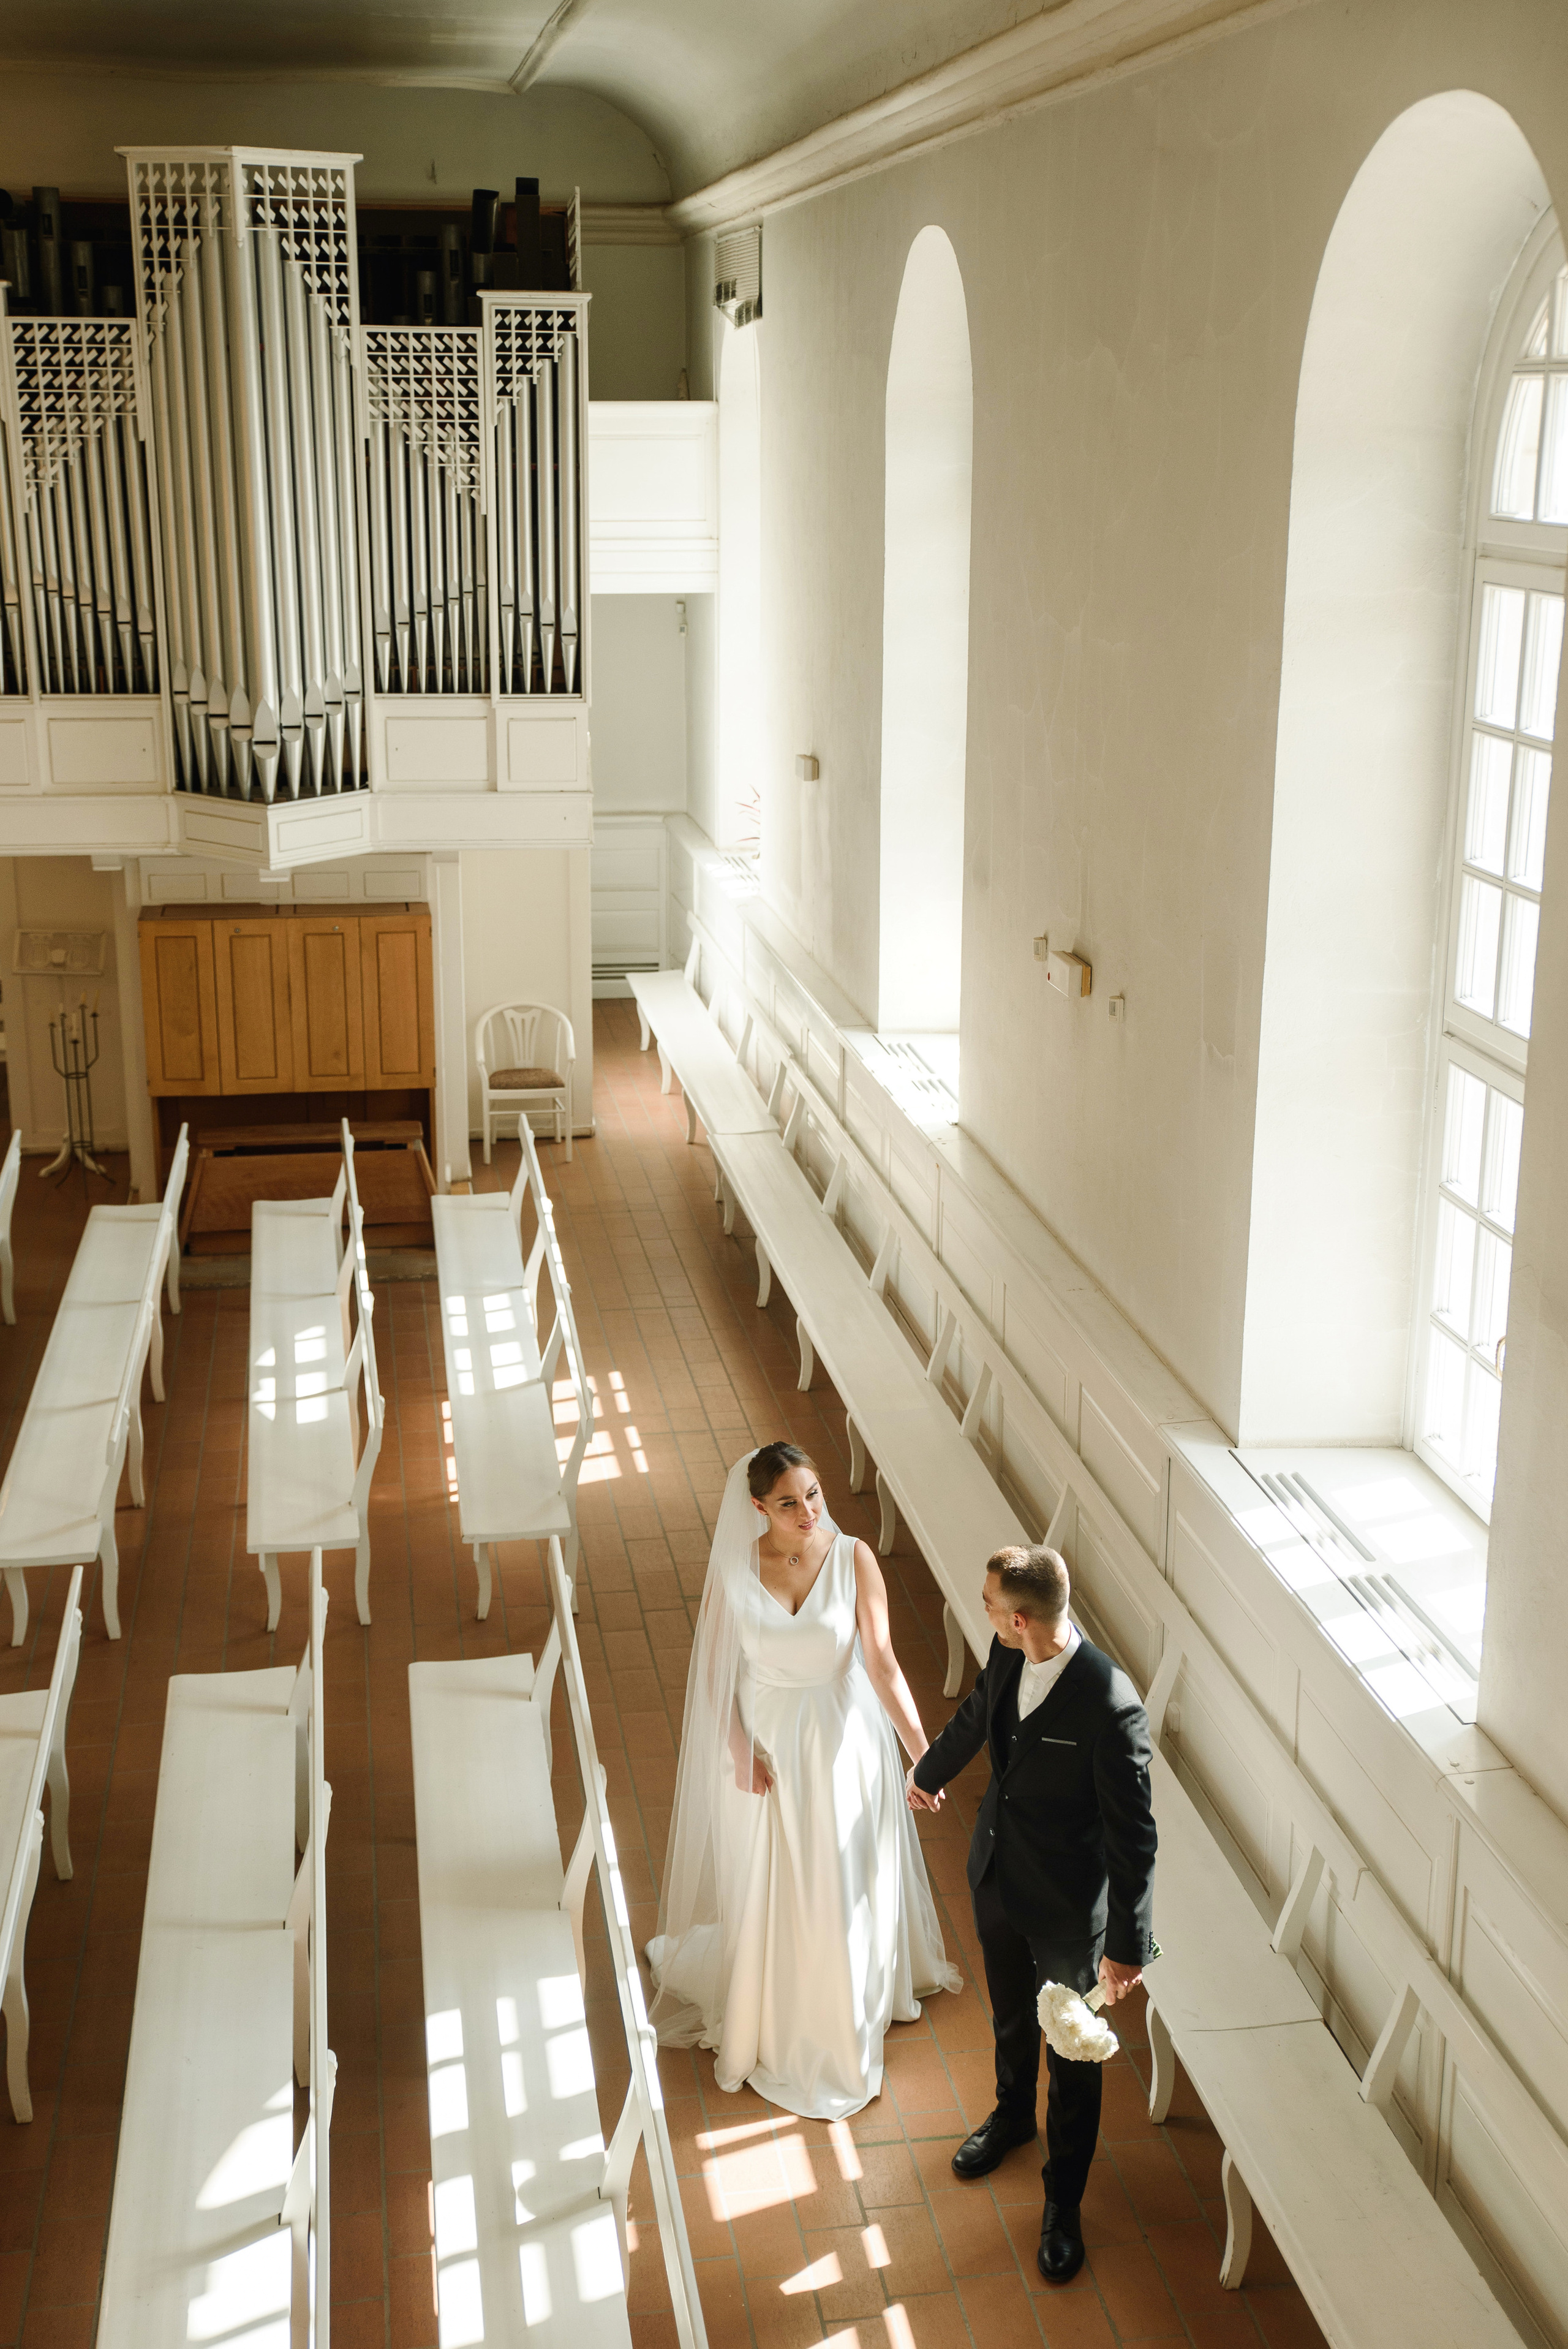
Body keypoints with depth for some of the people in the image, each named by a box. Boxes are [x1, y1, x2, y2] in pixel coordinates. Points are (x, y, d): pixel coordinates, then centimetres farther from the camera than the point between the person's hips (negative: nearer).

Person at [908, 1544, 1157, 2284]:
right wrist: (929, 1771, 29)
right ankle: (1012, 2115, 60)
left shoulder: (1111, 1709, -35)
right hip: (997, 1876, 6)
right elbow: (977, 1713, 10)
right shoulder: (1009, 1653, -14)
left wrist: (1128, 1945, -19)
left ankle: (1063, 2202, 37)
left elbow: (1133, 1836, -25)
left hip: (1069, 1905, -6)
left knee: (1074, 2056, 16)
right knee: (1010, 2016, 31)